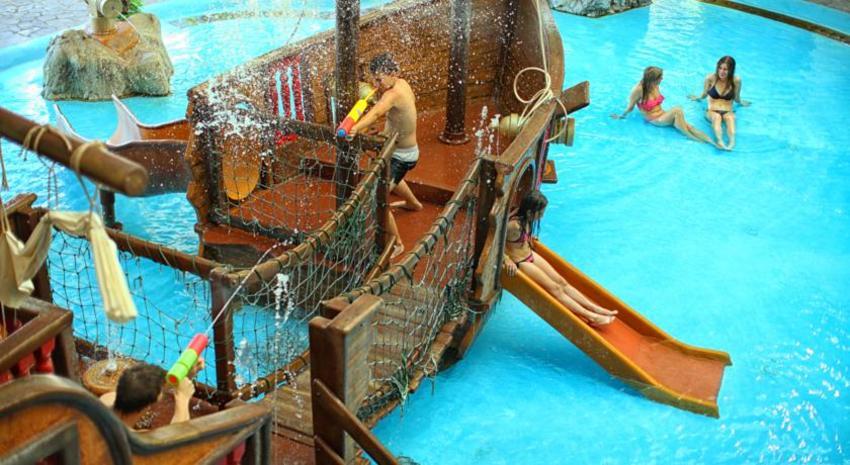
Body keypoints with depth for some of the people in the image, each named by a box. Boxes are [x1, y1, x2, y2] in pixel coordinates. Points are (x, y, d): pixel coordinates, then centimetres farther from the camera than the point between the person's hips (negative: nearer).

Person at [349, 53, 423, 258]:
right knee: (391, 179, 40)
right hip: (404, 150, 11)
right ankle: (414, 204, 68)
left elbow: (376, 113, -54)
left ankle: (397, 244, 0)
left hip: (401, 156, -11)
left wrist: (356, 128, -72)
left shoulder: (393, 94, -33)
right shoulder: (402, 83, -5)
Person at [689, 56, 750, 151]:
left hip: (728, 112, 1)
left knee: (730, 118, -36)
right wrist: (698, 98, 38)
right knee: (717, 117, -37)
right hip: (712, 112, -1)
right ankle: (720, 141, -63)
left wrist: (740, 102, 39)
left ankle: (732, 142, -61)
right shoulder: (710, 78, -2)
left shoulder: (736, 80, -2)